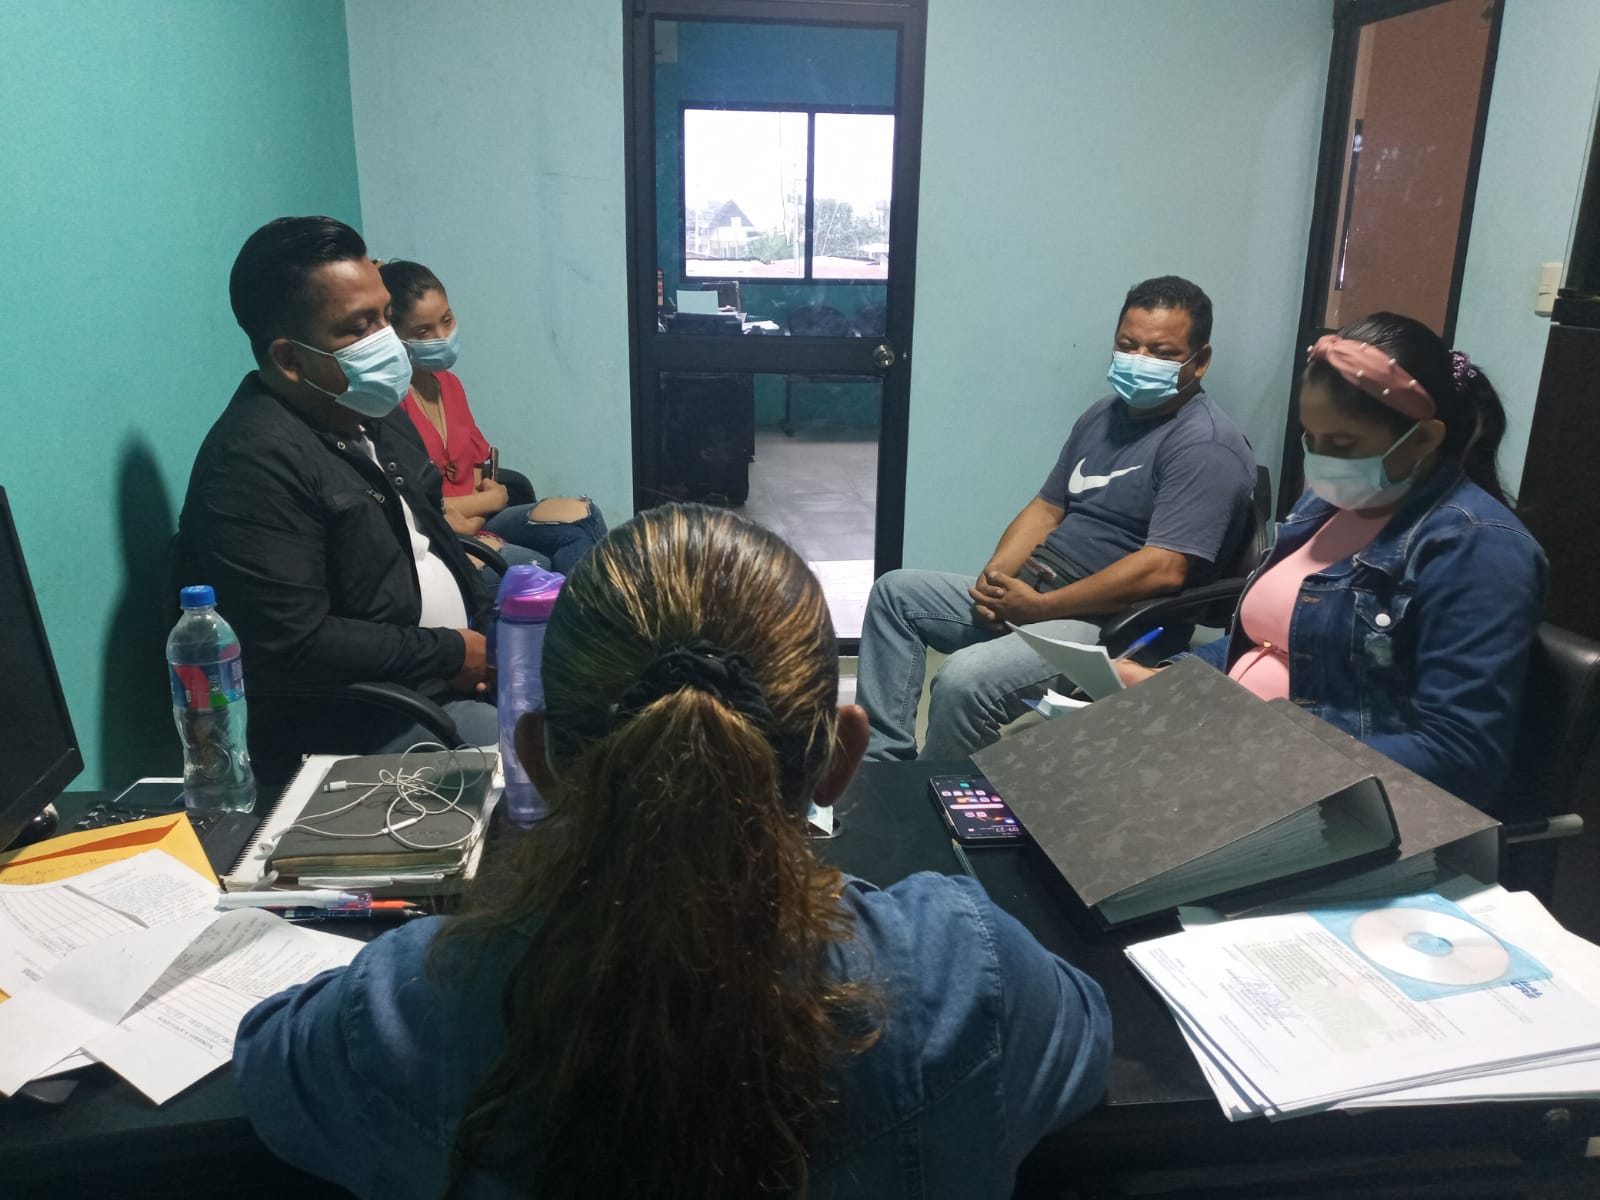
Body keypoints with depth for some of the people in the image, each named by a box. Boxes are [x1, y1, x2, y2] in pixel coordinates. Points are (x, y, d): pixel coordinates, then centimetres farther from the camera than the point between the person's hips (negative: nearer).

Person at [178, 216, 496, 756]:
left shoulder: (374, 413, 10)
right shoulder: (255, 462, -20)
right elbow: (292, 647, -24)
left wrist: (491, 624, 2)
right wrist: (452, 653, -17)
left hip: (465, 653, 9)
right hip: (361, 723, -9)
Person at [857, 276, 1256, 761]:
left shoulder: (1204, 447, -14)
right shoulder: (1103, 417, 13)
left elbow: (1163, 570, -23)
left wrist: (1040, 607, -20)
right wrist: (995, 576, -3)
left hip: (1110, 623, -9)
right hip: (1030, 592, 10)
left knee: (964, 679, -31)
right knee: (896, 592, 6)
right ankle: (884, 759, 4)